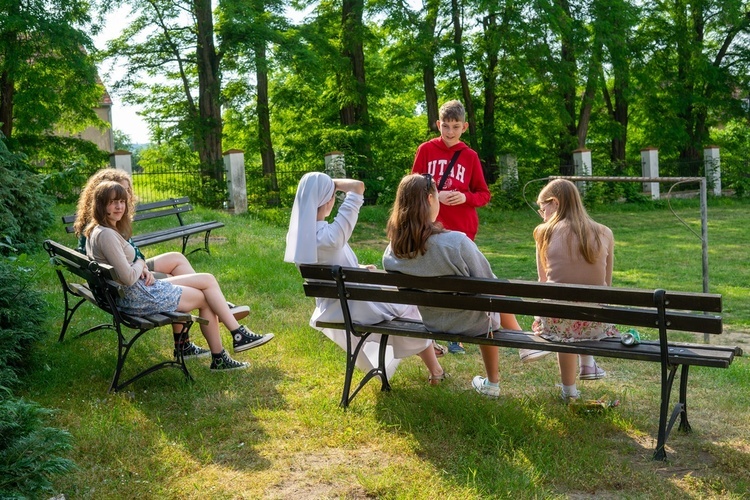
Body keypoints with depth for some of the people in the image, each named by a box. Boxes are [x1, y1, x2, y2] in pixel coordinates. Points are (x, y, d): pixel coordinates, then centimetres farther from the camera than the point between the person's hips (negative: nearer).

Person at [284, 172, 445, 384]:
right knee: (408, 308, 19)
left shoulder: (296, 236, -8)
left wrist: (358, 269, 8)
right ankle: (435, 370, 36)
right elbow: (358, 187, -31)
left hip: (330, 311, 8)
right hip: (353, 310, -8)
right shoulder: (330, 236, -33)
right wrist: (331, 183, -18)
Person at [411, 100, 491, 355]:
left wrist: (465, 197, -13)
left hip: (462, 229, 1)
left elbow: (483, 194, 6)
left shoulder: (470, 156, 4)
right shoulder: (426, 150, 1)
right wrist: (436, 196, -14)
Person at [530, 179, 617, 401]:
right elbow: (606, 286, 9)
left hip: (554, 323, -1)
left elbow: (543, 282, 5)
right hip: (595, 325, 2)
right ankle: (587, 364, 38)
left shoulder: (545, 232, -3)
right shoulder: (604, 233, 2)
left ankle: (569, 390, 41)